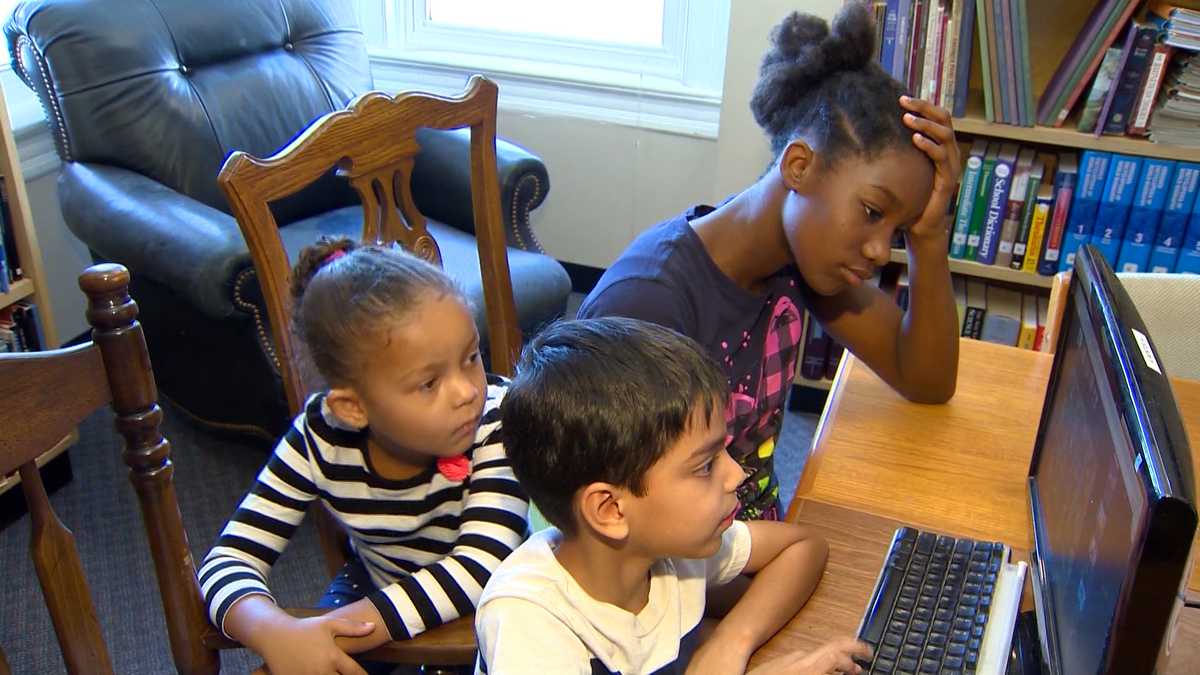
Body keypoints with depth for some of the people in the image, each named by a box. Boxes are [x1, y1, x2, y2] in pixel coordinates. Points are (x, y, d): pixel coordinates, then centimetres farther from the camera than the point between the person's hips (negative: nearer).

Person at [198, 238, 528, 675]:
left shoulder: (497, 420, -29)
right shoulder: (320, 438, -21)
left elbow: (481, 569, -37)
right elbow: (228, 563, -20)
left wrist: (336, 632, -43)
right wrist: (276, 634, -42)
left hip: (488, 608, -1)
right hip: (374, 588, 2)